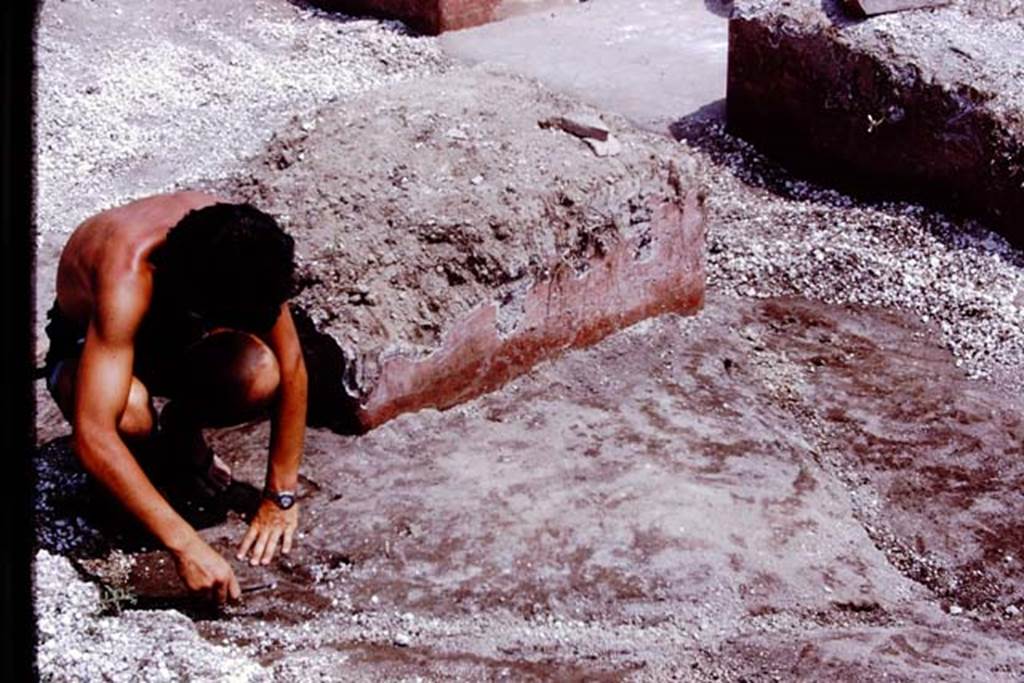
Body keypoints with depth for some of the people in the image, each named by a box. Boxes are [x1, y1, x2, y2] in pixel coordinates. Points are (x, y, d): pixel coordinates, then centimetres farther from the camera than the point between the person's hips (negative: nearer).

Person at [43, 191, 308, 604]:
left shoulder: (243, 248, -29)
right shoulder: (128, 280, -42)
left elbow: (291, 369, -19)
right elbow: (92, 436, -47)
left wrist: (280, 497, -19)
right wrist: (185, 545, -49)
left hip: (174, 336, 4)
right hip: (90, 346, -3)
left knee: (260, 380, -31)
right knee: (129, 416, -40)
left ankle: (181, 430, 5)